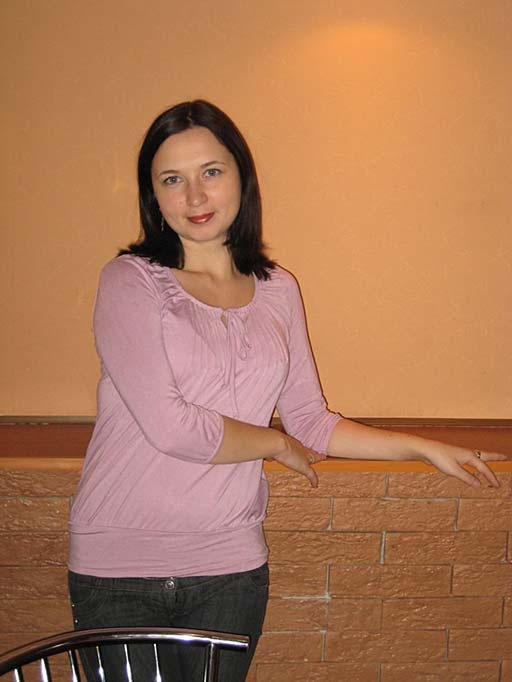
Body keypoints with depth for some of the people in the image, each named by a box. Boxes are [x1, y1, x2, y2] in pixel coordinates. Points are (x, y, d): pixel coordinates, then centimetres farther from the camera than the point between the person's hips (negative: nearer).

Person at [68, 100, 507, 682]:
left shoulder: (278, 290, 6)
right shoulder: (130, 281, -8)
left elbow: (310, 423, 11)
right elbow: (169, 425, -18)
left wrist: (427, 449, 9)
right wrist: (279, 445, -5)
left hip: (231, 566, 4)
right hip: (119, 568, -3)